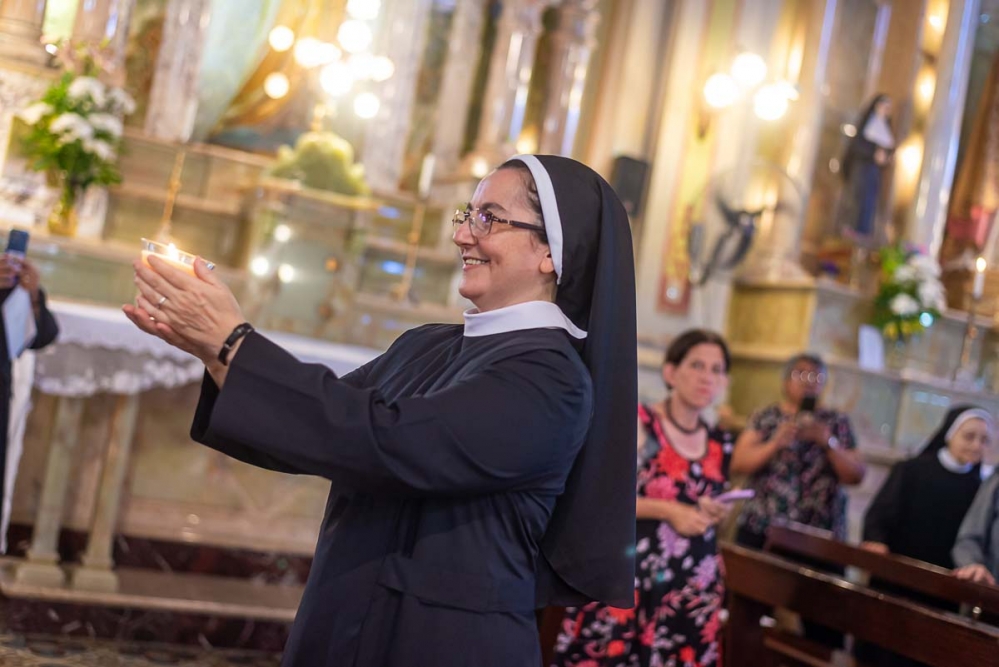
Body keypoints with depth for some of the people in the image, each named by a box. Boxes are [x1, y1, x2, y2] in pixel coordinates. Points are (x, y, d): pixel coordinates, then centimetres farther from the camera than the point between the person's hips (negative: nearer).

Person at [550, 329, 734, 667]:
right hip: (628, 576, -5)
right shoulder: (637, 424, -9)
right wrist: (667, 510, -17)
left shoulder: (720, 445, 10)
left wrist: (714, 513, 2)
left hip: (690, 589, 6)